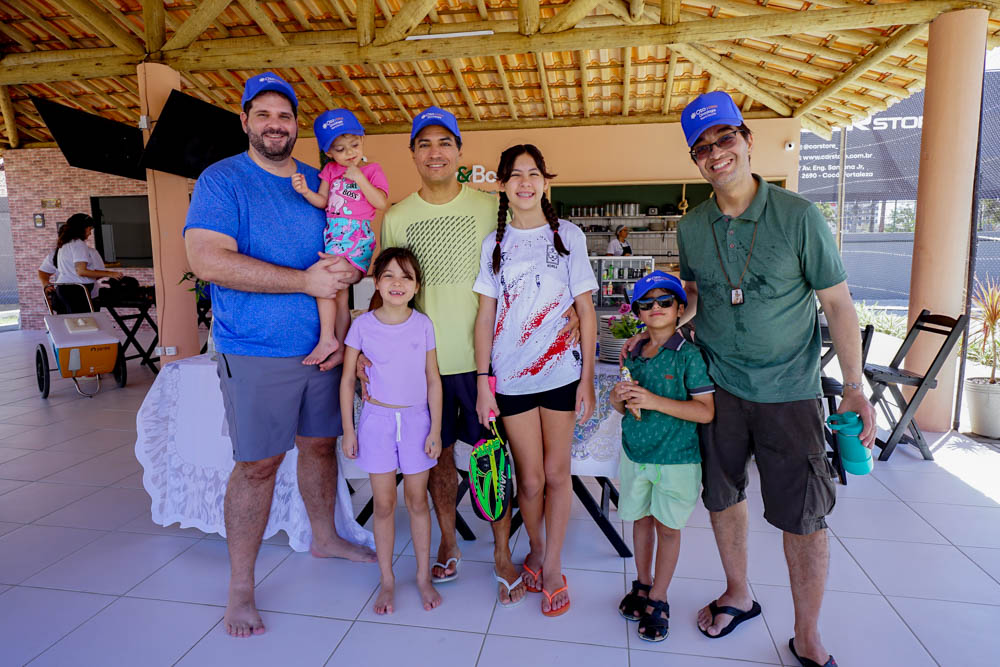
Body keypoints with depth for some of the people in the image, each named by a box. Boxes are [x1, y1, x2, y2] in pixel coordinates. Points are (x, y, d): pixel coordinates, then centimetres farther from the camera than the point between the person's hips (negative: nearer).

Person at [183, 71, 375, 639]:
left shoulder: (320, 183, 11)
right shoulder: (222, 180, -6)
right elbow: (207, 259, -19)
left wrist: (349, 268, -8)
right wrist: (306, 281, -23)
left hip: (320, 347, 5)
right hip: (256, 353, -5)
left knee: (321, 443, 16)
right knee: (258, 465, 0)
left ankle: (325, 537, 39)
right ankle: (241, 587, 18)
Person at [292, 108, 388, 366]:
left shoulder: (372, 170, 1)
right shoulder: (330, 170, 15)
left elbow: (382, 203, -11)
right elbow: (322, 202, 13)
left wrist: (359, 178, -13)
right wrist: (305, 191, -6)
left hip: (357, 236, -6)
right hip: (334, 234, 6)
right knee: (338, 292, 8)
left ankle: (326, 340, -9)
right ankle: (341, 349, 15)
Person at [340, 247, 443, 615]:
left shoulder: (423, 324, -4)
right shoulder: (363, 325, -6)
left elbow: (433, 380, 1)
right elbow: (348, 380, 1)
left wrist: (435, 429, -1)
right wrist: (348, 430, -1)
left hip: (416, 419, 0)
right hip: (377, 419, 0)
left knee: (417, 500, 10)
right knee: (383, 503, 8)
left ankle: (424, 576, 26)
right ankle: (387, 580, 25)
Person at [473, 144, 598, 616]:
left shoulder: (568, 235, 2)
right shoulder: (494, 243, 6)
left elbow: (586, 311, 2)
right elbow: (485, 316, 5)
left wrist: (587, 378, -2)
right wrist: (482, 379, -1)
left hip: (561, 371, -1)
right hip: (511, 375, 1)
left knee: (556, 474, 5)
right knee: (530, 479, 6)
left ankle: (553, 566, 23)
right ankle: (535, 551, 32)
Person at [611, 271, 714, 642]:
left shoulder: (688, 355, -13)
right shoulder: (635, 355, 3)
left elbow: (706, 411, -19)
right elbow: (618, 402, 13)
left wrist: (654, 401, -26)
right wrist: (621, 398, -12)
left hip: (676, 458, -5)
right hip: (635, 453, 5)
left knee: (667, 527, 9)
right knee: (641, 518, 17)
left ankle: (657, 599, 24)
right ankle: (642, 584, 36)